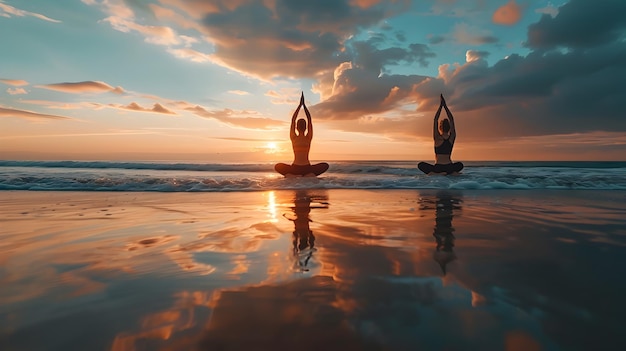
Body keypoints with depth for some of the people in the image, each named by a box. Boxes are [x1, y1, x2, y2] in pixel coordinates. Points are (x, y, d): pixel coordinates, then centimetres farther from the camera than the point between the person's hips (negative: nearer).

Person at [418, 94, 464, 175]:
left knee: (420, 165, 17)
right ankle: (453, 172, 3)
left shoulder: (437, 138, -8)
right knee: (460, 165, 36)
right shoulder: (452, 138, 1)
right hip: (449, 168, 4)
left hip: (438, 168, -4)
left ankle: (433, 173, -7)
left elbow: (435, 120, -2)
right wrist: (445, 106, 10)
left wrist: (441, 105, 2)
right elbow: (452, 120, 8)